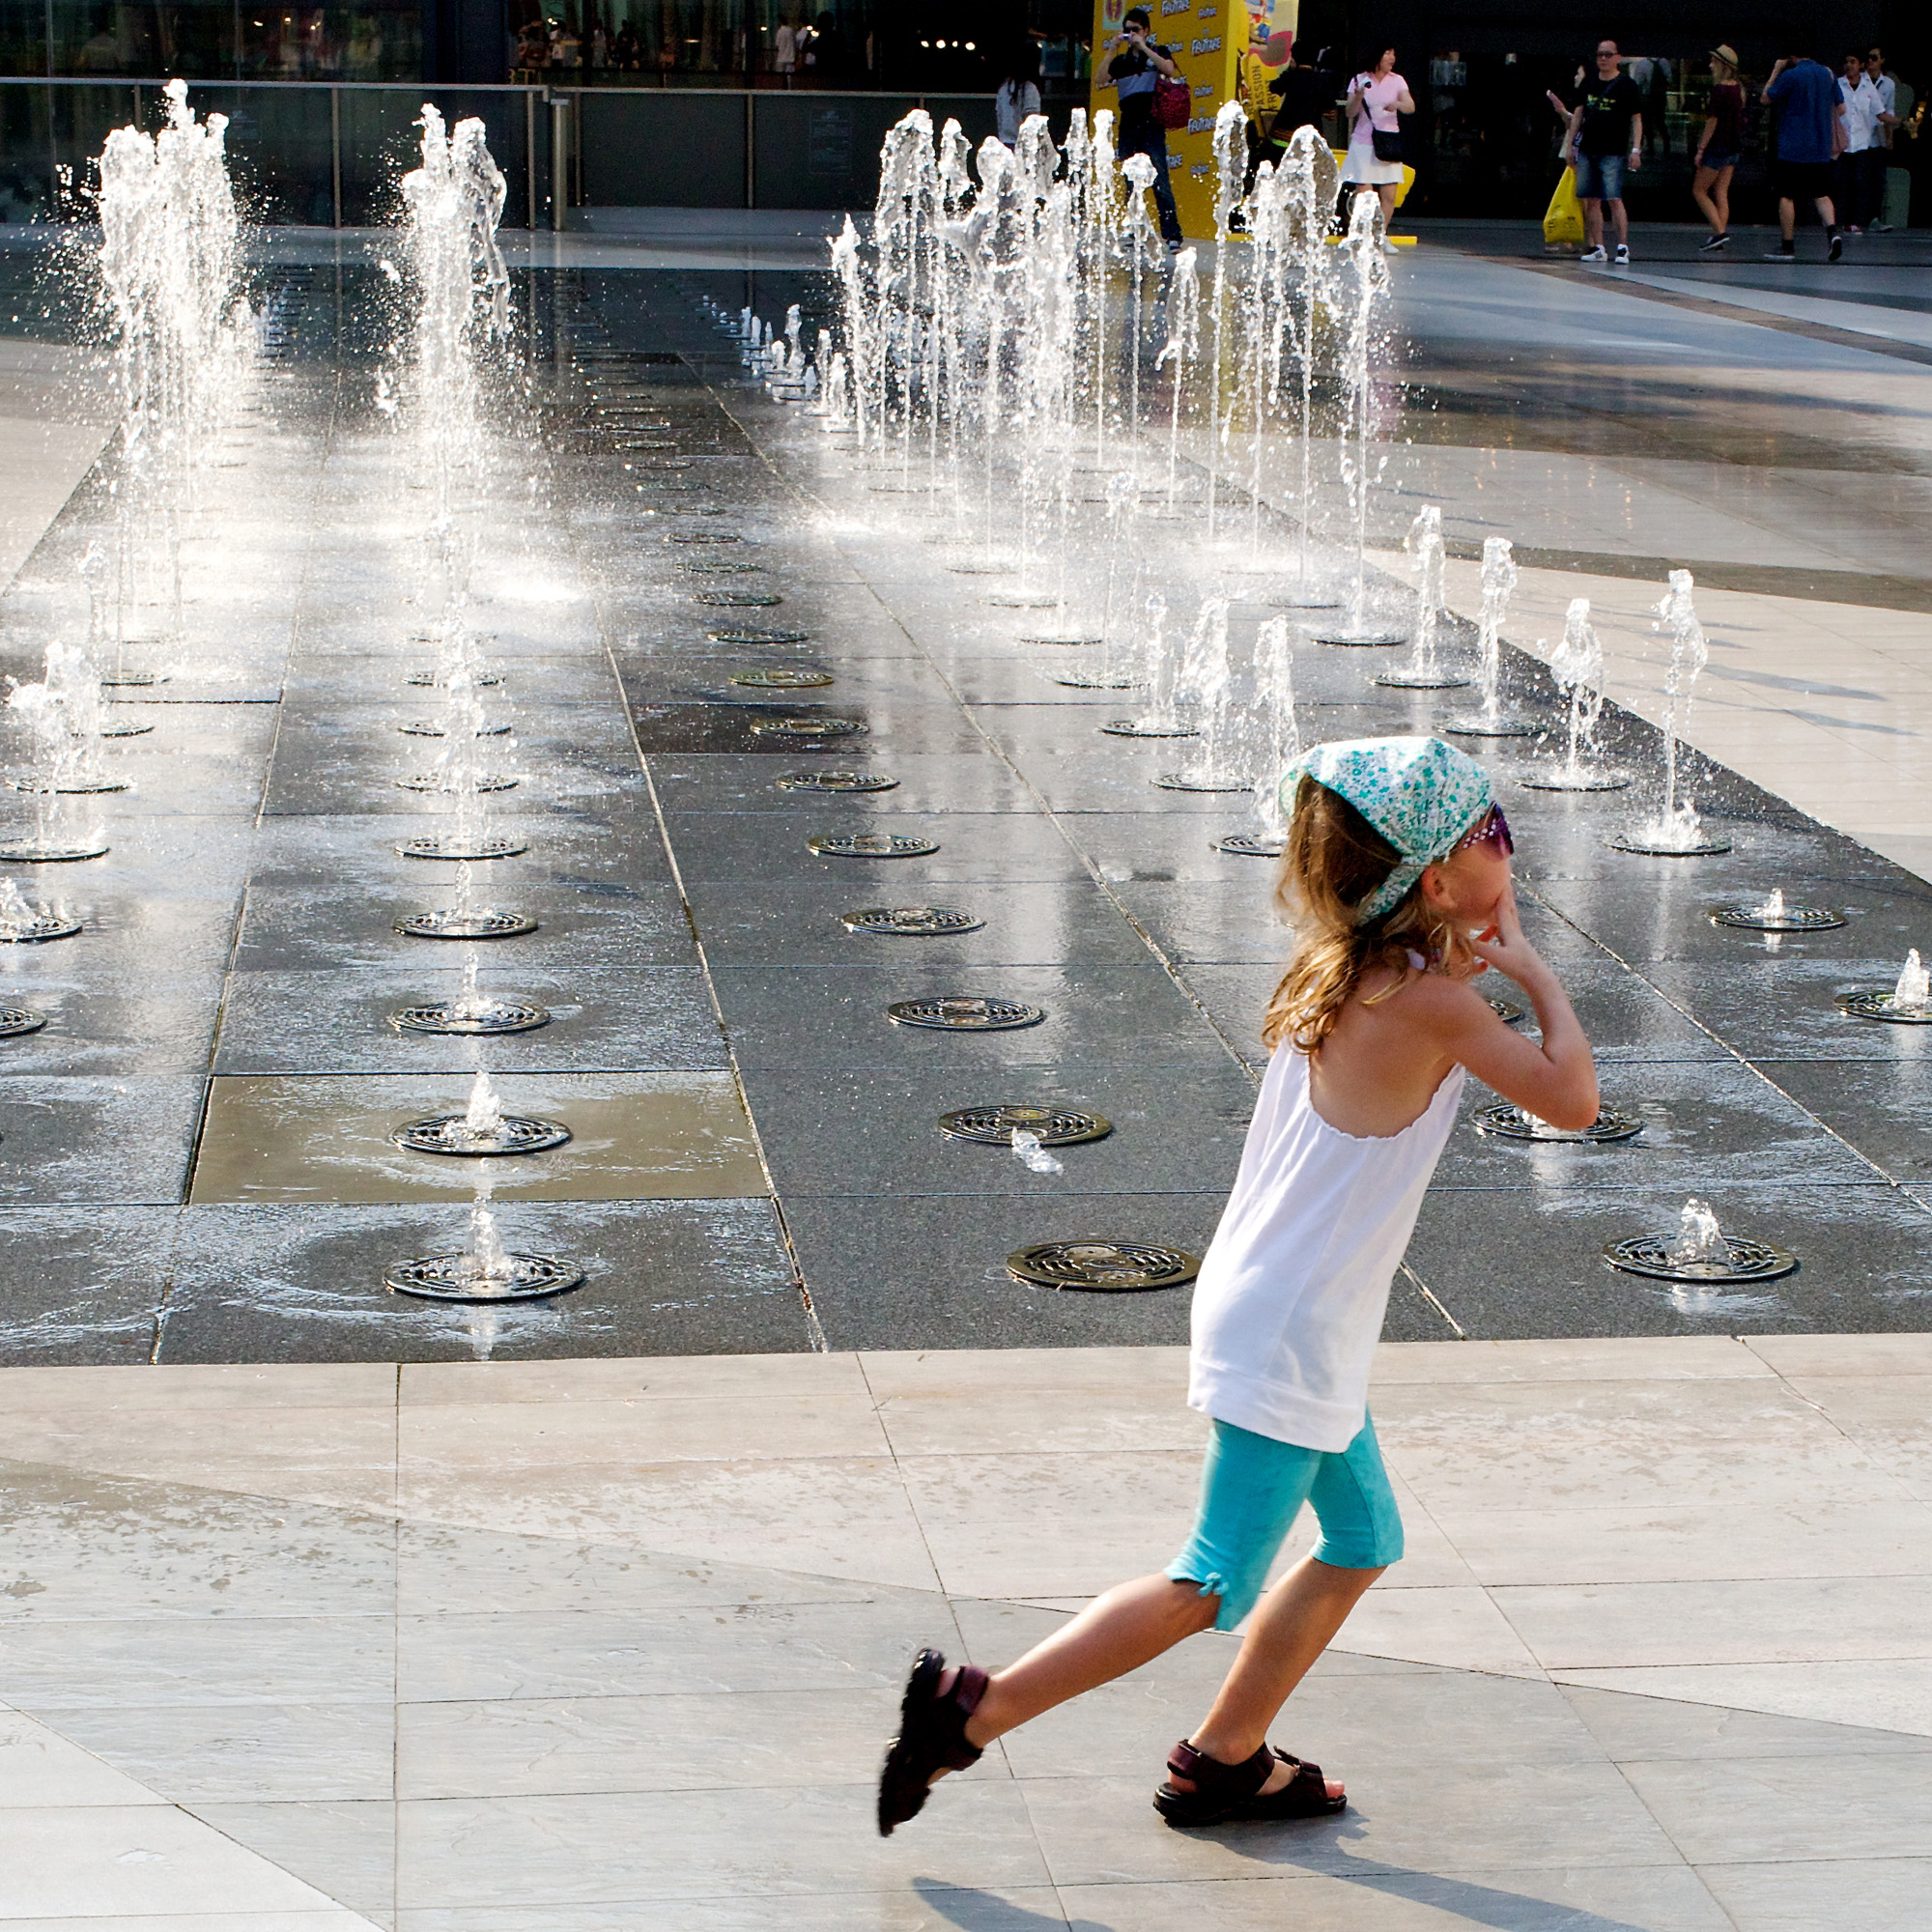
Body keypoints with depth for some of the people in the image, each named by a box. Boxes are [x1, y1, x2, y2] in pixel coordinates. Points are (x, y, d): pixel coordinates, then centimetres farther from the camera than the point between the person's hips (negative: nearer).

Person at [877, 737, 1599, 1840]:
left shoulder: (1349, 974, 5)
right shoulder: (1434, 1004, -20)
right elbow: (1573, 1100, -16)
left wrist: (1475, 958, 12)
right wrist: (1535, 971, -5)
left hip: (1278, 1315, 10)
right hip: (1290, 1342, -10)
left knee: (1364, 1542, 22)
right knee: (1214, 1590, -1)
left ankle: (1225, 1760, 30)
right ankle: (972, 1711, -1)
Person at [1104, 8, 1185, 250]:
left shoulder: (1158, 53, 9)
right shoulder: (1121, 61, 17)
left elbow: (1169, 70, -13)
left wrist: (1143, 47, -12)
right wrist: (1113, 49, -3)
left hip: (1152, 127, -4)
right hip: (1128, 128, 4)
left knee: (1160, 182, -13)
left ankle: (1172, 236, -17)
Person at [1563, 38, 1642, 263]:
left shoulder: (1627, 85, 0)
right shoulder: (1589, 84, 13)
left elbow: (1636, 119, -1)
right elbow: (1578, 114, 20)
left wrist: (1636, 149, -9)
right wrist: (1570, 145, 16)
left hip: (1613, 152, -5)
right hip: (1587, 150, 5)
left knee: (1614, 199, -12)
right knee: (1592, 201, 4)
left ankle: (1623, 247, -11)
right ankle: (1597, 248, 9)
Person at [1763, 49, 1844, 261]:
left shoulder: (1790, 76, -11)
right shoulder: (1828, 74, 8)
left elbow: (1766, 99, -1)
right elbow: (1841, 109, 14)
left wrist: (1775, 72, 7)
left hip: (1792, 148, -5)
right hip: (1821, 149, 5)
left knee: (1786, 195, 4)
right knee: (1821, 195, 8)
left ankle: (1787, 246, 6)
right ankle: (1832, 231, -17)